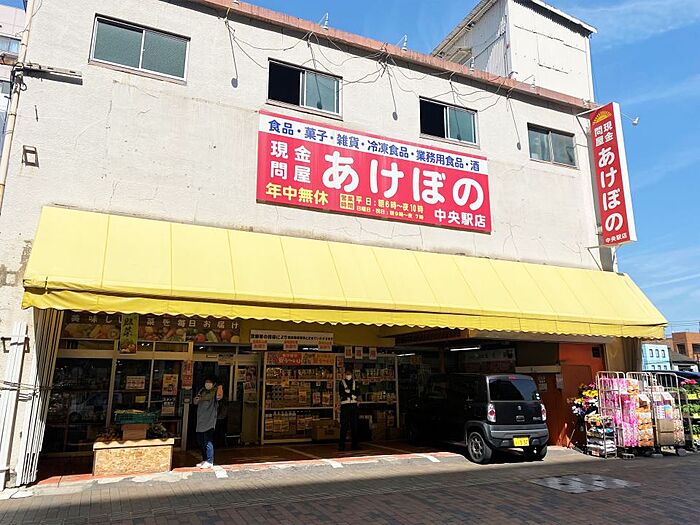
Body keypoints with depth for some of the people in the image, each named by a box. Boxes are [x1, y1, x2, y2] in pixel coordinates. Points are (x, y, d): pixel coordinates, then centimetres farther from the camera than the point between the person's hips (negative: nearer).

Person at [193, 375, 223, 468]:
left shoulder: (215, 391, -8)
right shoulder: (202, 391, 12)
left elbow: (218, 398, -28)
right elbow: (195, 402, 14)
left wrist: (219, 396, -49)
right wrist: (196, 399, -6)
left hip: (210, 421, -7)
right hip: (200, 421, 7)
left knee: (208, 442, -9)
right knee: (200, 441, 15)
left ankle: (209, 462, -1)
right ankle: (204, 460, 28)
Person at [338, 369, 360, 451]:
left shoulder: (355, 383, 15)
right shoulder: (342, 383, 6)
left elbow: (358, 394, 3)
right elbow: (341, 393, -7)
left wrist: (348, 391, -8)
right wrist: (352, 393, -8)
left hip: (354, 405, 3)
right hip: (345, 405, -3)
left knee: (354, 425, 4)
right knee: (344, 426, -6)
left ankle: (355, 445, 10)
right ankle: (341, 445, -2)